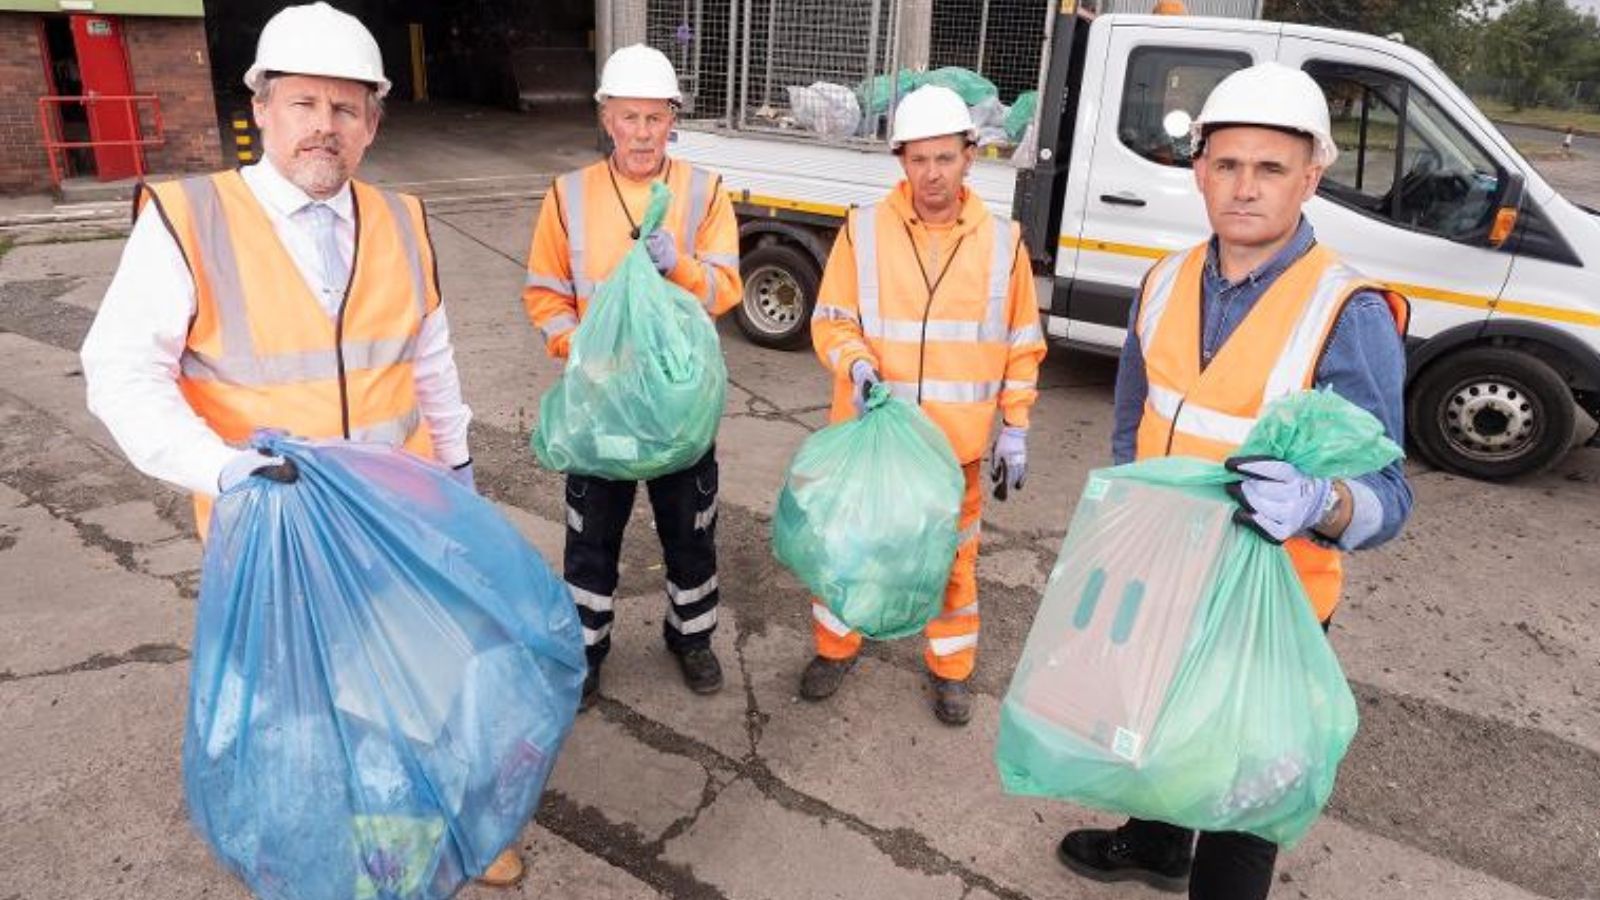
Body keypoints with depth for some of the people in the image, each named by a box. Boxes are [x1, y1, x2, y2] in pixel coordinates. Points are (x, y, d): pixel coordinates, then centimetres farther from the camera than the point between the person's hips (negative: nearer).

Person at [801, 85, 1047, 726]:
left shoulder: (1002, 241, -1)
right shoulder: (863, 231, -5)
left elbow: (1022, 347, 6)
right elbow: (831, 320, 0)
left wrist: (1015, 429, 3)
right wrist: (857, 365, -20)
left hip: (956, 441, 1)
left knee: (953, 557, 12)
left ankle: (950, 668, 34)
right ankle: (835, 647, 38)